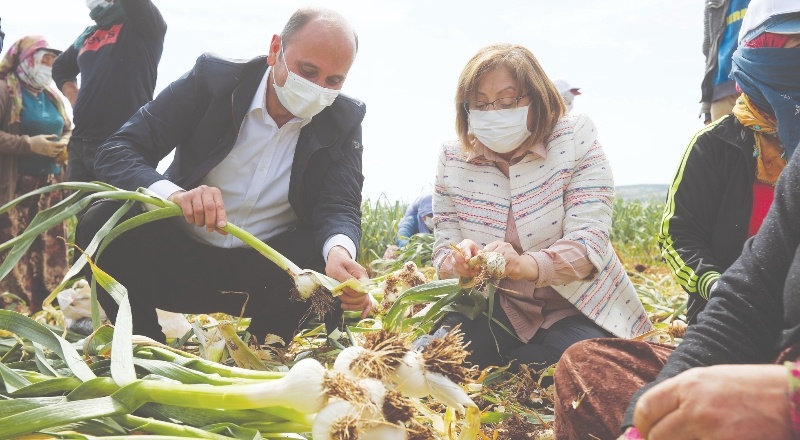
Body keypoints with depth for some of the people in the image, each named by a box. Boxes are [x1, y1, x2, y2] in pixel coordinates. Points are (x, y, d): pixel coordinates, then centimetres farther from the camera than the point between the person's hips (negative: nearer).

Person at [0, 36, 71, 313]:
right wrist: (30, 144, -19)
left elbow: (68, 130, 27)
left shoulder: (51, 96, 18)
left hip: (50, 185, 7)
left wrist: (64, 145, 5)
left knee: (52, 249, 5)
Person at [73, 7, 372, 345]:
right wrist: (173, 196, -39)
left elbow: (340, 209, -16)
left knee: (331, 252, -27)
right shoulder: (212, 78, -12)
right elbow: (116, 153, -17)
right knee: (103, 222, -27)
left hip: (270, 272, 1)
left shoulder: (344, 122, -6)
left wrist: (339, 251, -42)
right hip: (180, 257, -1)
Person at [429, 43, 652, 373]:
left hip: (574, 306, -1)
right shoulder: (453, 157, -2)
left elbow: (589, 241, -20)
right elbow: (444, 250, -3)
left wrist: (525, 265, -42)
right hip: (498, 309, 2)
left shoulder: (575, 138, -11)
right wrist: (459, 263, -30)